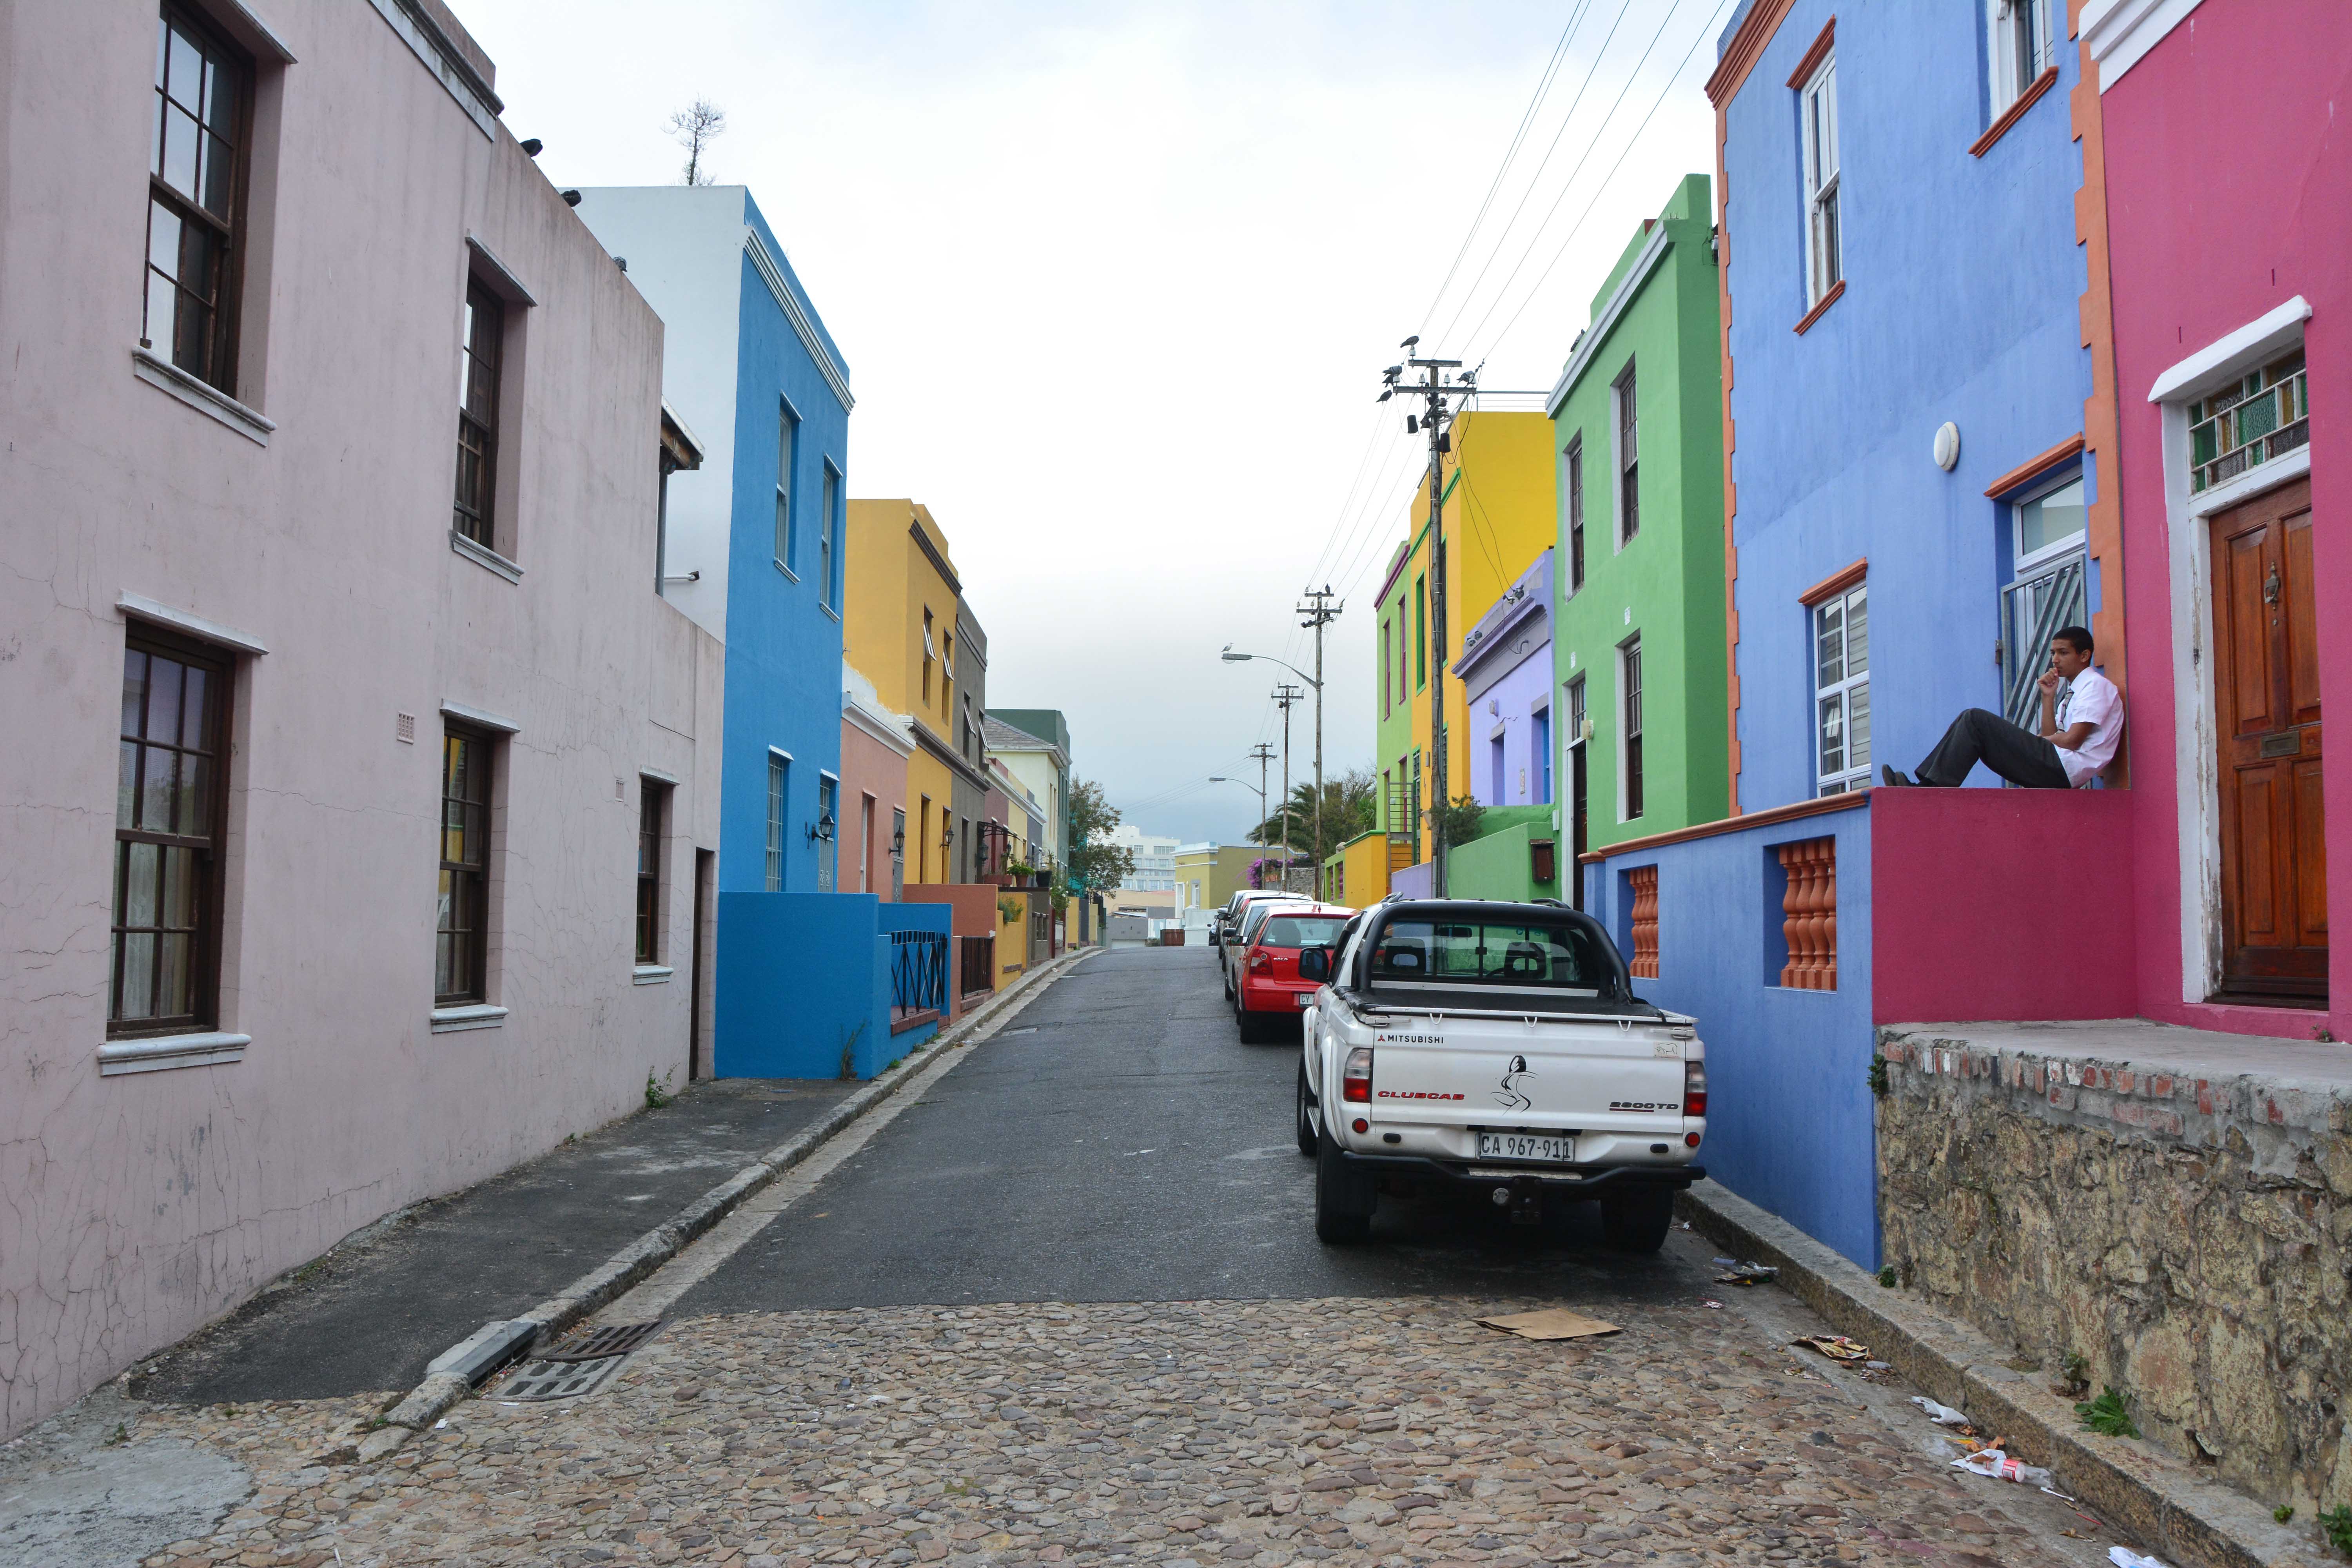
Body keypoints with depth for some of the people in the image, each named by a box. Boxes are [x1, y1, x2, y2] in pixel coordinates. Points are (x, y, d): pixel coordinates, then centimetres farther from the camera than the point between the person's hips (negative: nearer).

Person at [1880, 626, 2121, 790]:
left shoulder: (2096, 685, -1)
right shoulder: (2070, 689, 26)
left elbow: (2071, 741, -13)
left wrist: (2032, 742, 3)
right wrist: (2048, 697, 10)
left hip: (2064, 767, -9)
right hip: (2053, 772, 9)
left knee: (1976, 720, -18)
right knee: (1972, 722, 3)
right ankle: (1927, 784, -13)